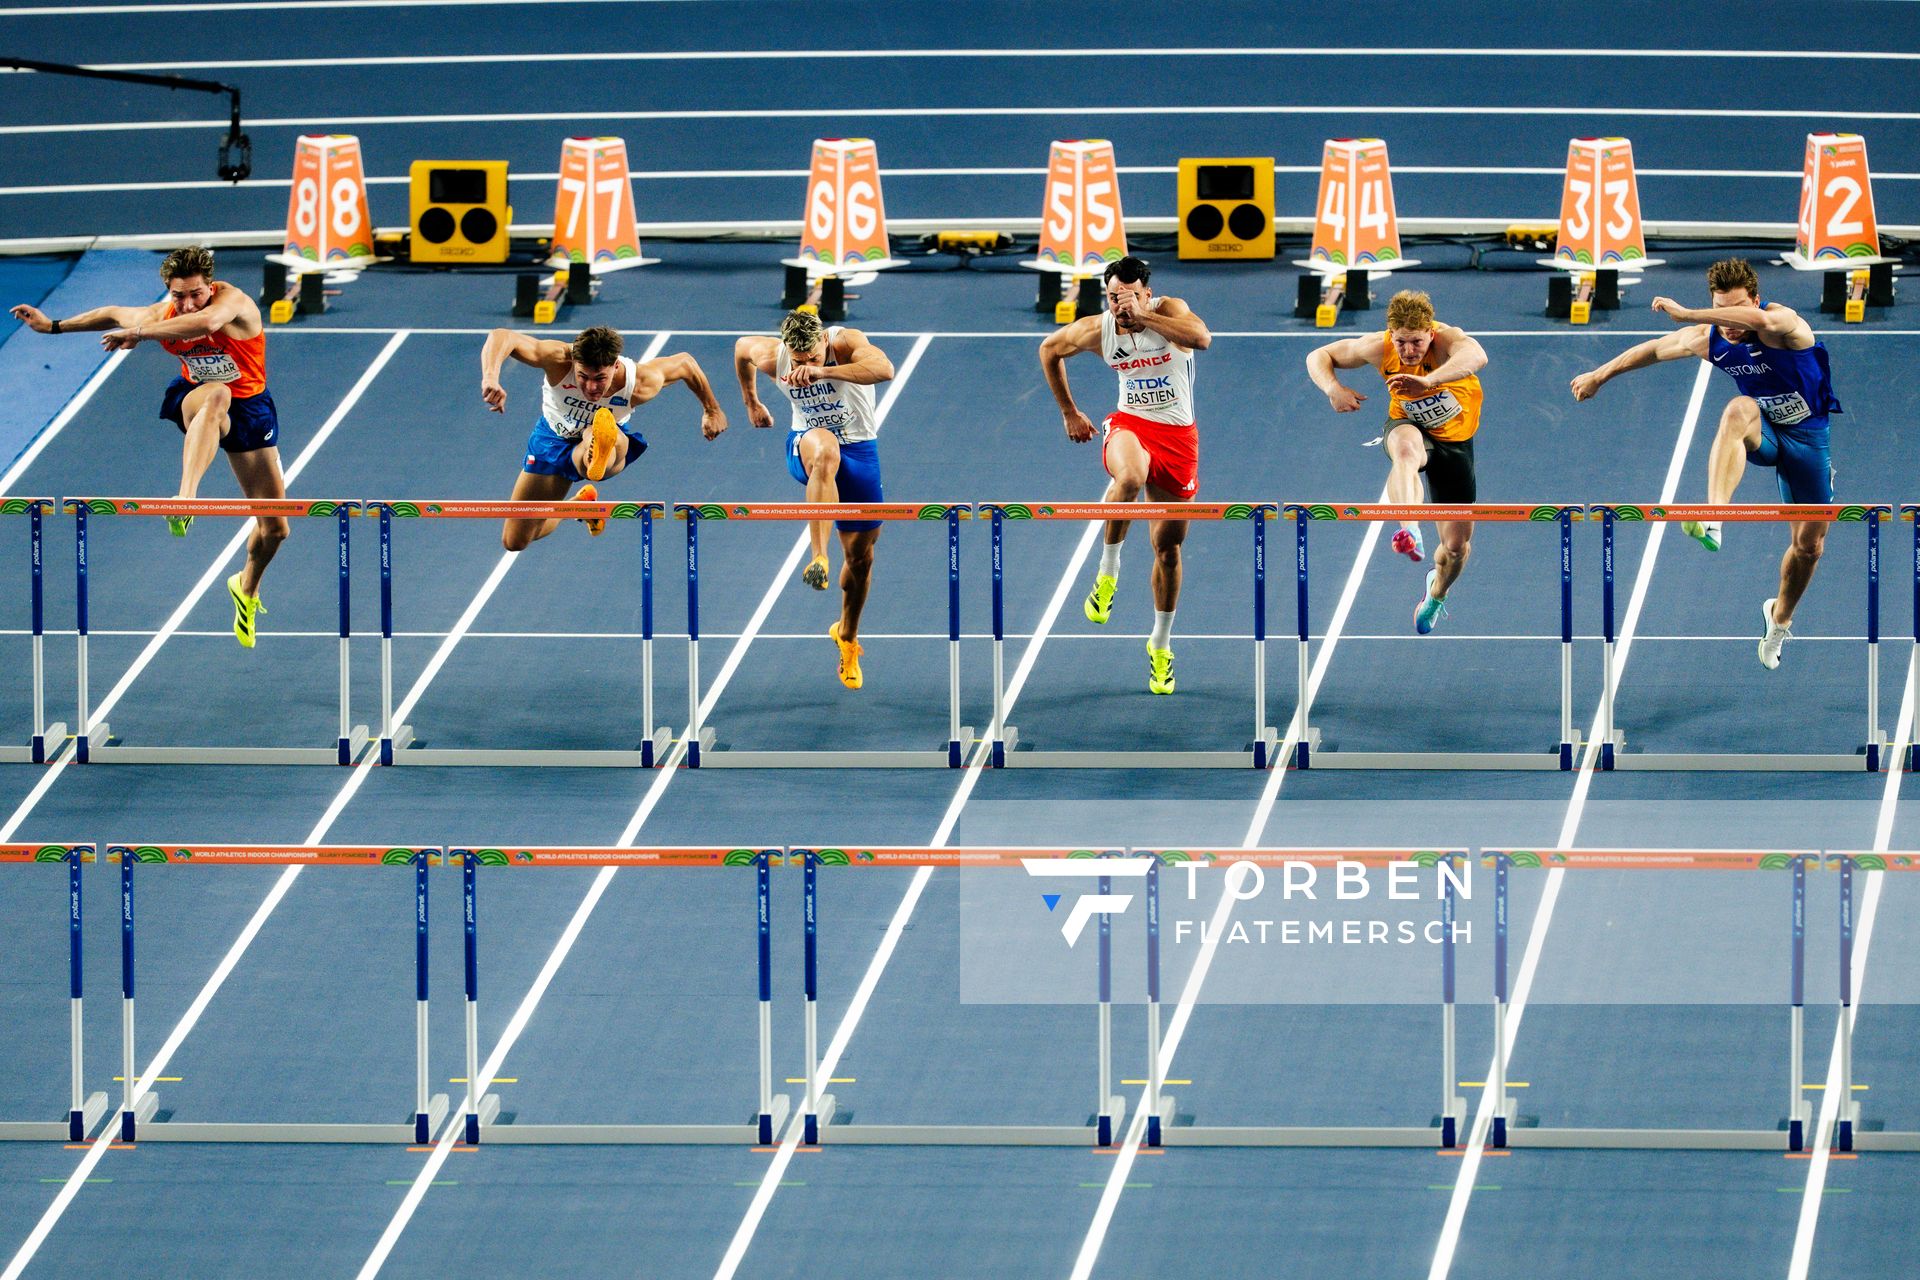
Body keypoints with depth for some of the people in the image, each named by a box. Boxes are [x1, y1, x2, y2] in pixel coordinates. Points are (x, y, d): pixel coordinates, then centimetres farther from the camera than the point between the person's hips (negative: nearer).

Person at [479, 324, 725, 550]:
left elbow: (685, 364, -10)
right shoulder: (559, 360, -35)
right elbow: (501, 337, -43)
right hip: (554, 438, 2)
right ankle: (580, 503, 32)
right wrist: (490, 378, -64)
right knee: (514, 542, 10)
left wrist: (711, 410, 6)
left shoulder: (641, 384, -31)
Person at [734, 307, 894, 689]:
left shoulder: (847, 343, -25)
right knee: (825, 449, -41)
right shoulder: (770, 357, -16)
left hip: (858, 448, 1)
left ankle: (847, 636, 35)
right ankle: (818, 559, -52)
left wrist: (823, 371, -56)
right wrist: (751, 403, 19)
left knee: (860, 553, 8)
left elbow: (885, 370, -46)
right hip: (806, 444, -1)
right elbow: (741, 348, 8)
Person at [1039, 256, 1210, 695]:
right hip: (1130, 426, 0)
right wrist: (1069, 412, 16)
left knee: (1168, 549, 8)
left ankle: (1161, 644, 27)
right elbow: (1050, 349, 14)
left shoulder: (1168, 311, -13)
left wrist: (1142, 317, -33)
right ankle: (1107, 573, -22)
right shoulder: (1096, 330, -6)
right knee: (1131, 477, -40)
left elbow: (1201, 338, -34)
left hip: (1177, 435, 0)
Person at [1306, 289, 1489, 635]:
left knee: (1457, 546, 3)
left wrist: (1428, 380, -71)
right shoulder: (1379, 348, -19)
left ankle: (1437, 592, 39)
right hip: (1407, 426, 0)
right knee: (1408, 449, -42)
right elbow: (1319, 357, -5)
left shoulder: (1448, 340, -29)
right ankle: (1408, 531, -63)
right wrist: (1333, 389, -27)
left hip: (1455, 441, 0)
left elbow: (1476, 356, -55)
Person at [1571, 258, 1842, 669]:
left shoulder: (1784, 323, -26)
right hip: (1763, 434, 1)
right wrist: (1601, 374, 20)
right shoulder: (1709, 338, -10)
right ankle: (1712, 518, -54)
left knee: (1809, 543, 3)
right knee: (1739, 410, -36)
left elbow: (1761, 320, -52)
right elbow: (1654, 350, 7)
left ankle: (1780, 618, 33)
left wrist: (1685, 313, -52)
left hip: (1808, 436, -1)